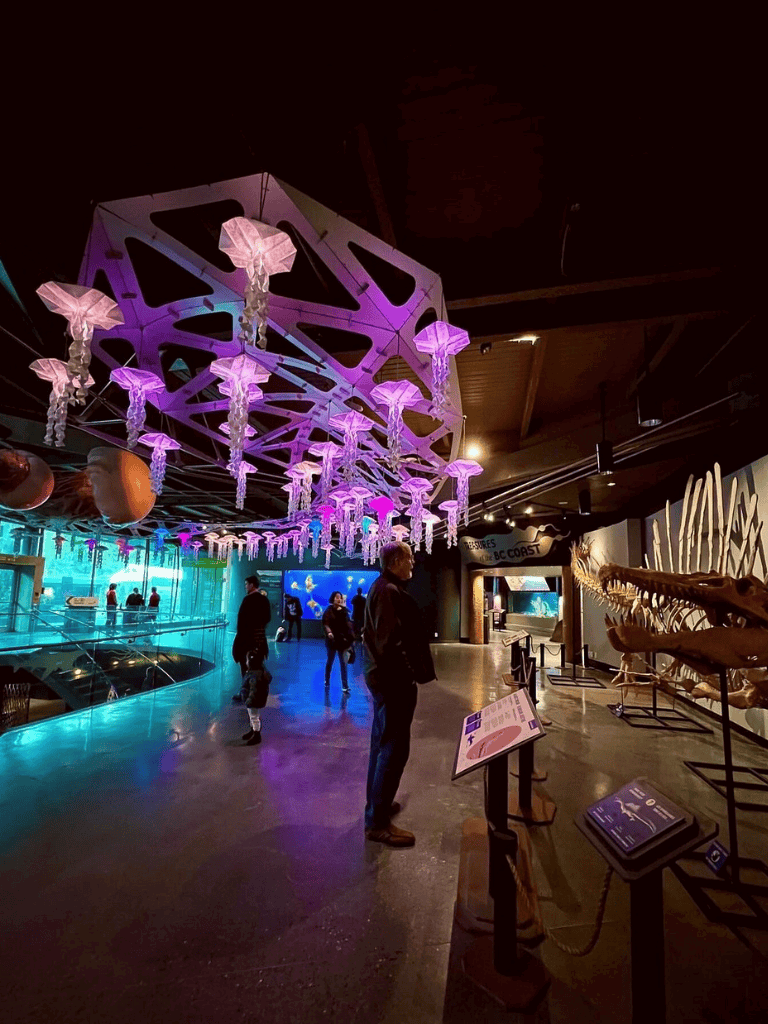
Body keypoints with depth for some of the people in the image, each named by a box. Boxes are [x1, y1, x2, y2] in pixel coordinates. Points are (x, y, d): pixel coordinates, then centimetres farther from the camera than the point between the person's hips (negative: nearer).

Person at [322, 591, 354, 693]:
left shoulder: (344, 611, 3)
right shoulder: (328, 611, -6)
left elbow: (348, 625, 6)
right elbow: (325, 624, -13)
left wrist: (351, 638, 1)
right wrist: (329, 632, -32)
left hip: (343, 640, 2)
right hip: (332, 640, -2)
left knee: (343, 663, -1)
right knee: (330, 661, 15)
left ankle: (345, 686, 0)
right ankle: (327, 681, 36)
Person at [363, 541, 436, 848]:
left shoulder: (381, 588, 14)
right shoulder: (389, 591, -19)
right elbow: (391, 641, -27)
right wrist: (410, 672, -20)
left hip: (383, 676, 11)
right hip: (393, 678, -11)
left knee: (382, 743, 20)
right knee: (394, 748, -3)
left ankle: (377, 805, 34)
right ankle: (378, 822, 8)